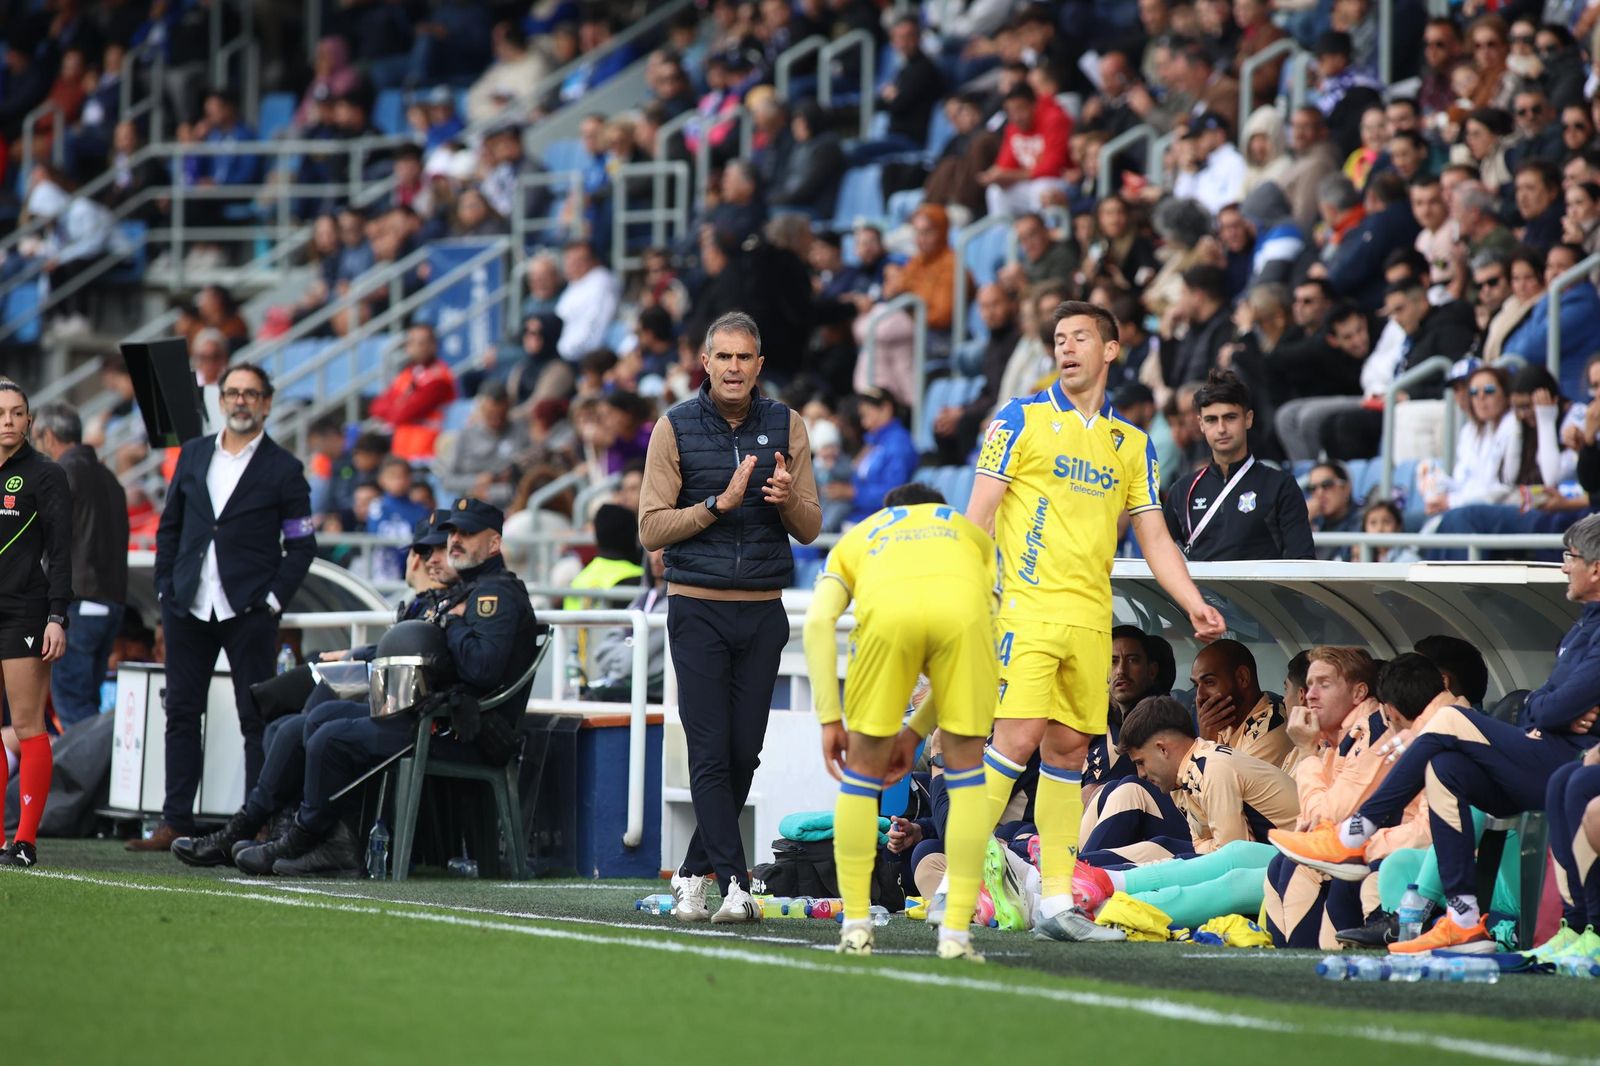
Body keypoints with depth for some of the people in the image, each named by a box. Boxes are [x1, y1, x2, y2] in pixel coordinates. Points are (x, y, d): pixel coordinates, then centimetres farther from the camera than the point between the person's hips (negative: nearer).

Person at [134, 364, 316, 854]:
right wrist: (165, 588, 6)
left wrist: (273, 599, -9)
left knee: (257, 718, -2)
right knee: (181, 713, 6)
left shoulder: (283, 469, 1)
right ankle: (175, 823, 10)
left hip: (248, 611, -4)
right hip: (189, 607, 4)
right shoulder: (193, 455, 12)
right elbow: (169, 527, 16)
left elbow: (301, 546, 1)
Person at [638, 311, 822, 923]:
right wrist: (720, 503, -15)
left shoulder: (785, 426, 6)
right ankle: (733, 883, -10)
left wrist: (789, 498, -15)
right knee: (711, 752, -9)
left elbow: (810, 529, 7)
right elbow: (651, 528, -4)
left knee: (744, 752, 3)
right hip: (697, 608, -3)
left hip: (763, 612, 3)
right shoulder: (676, 427, 0)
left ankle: (694, 873, 17)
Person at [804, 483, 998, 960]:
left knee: (862, 772, 18)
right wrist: (916, 732, 35)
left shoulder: (856, 539, 39)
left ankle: (856, 926, 19)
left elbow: (819, 621, 18)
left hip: (887, 606, 0)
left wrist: (830, 719, 16)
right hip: (961, 602, 0)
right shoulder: (971, 533, 42)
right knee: (966, 771, 16)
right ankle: (956, 933, 12)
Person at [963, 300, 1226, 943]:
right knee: (1019, 736, -16)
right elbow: (978, 514, 0)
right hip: (1027, 606, -5)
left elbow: (1153, 536, 17)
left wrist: (1193, 603, 5)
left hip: (1091, 618, 5)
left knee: (1068, 751, 5)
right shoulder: (1021, 420, 3)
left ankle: (1056, 902, 8)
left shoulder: (1132, 443, 15)